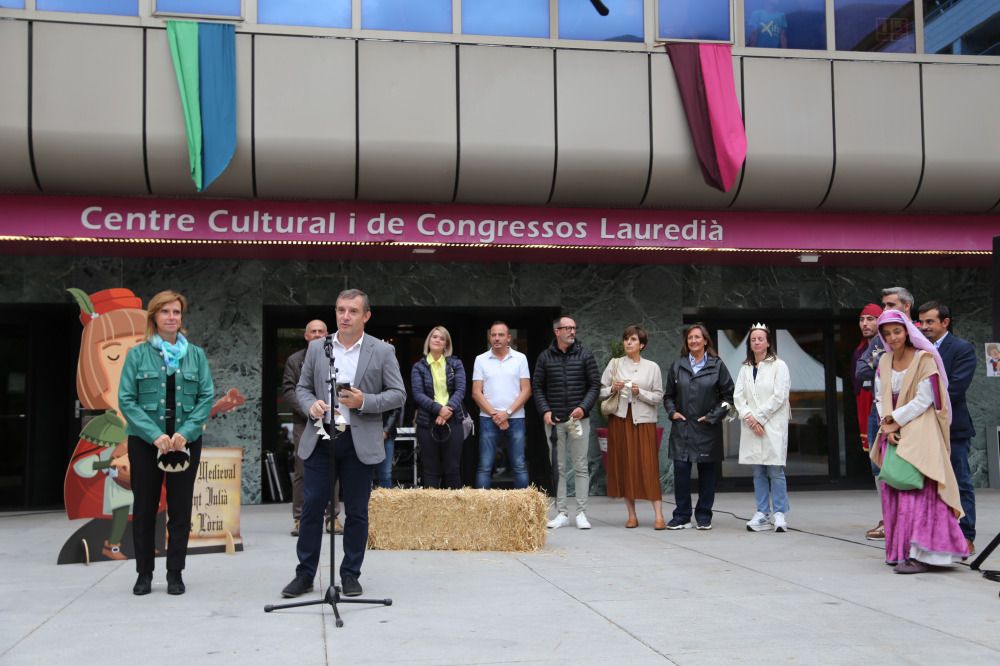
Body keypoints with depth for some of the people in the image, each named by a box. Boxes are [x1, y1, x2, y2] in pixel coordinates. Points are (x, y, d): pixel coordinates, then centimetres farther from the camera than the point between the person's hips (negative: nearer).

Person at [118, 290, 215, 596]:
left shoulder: (196, 354, 4)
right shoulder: (137, 355, 0)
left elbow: (207, 397, 0)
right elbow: (126, 400, -5)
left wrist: (185, 433, -14)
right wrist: (155, 435, -16)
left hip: (186, 441, 1)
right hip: (145, 441, -1)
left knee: (180, 508, 5)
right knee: (144, 507, 6)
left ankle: (175, 573, 16)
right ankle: (144, 573, 18)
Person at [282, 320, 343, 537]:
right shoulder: (294, 360, 8)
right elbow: (287, 391, 1)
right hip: (303, 423, 0)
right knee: (301, 472, 0)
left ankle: (333, 518, 8)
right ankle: (299, 518, 6)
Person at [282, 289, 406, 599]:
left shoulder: (382, 351, 1)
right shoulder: (316, 347, 8)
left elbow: (398, 395, -1)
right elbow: (302, 387, 12)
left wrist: (364, 402, -16)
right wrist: (310, 404, -10)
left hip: (359, 441, -2)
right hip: (320, 437, 2)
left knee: (356, 511, 5)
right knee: (312, 506, 3)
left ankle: (350, 574, 17)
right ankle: (305, 573, 14)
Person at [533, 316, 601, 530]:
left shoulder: (584, 355, 4)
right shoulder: (545, 357, 6)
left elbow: (595, 384, 3)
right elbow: (537, 386, 8)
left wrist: (583, 407, -11)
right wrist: (544, 410, -5)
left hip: (579, 420, -1)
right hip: (554, 421, 1)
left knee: (581, 467, 0)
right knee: (558, 467, 5)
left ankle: (581, 513, 5)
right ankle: (561, 513, 11)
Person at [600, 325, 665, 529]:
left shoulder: (652, 367, 5)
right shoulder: (614, 364, 7)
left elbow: (659, 397, 2)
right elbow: (601, 392, 7)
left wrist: (640, 392, -13)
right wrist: (612, 389, -13)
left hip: (644, 420, -1)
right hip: (620, 420, 1)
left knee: (649, 467, -7)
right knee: (625, 466, 2)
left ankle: (658, 515, -8)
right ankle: (631, 515, 10)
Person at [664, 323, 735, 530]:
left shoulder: (717, 365, 3)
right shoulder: (678, 366, 9)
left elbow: (728, 395, 3)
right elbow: (668, 395, 17)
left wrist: (713, 416, -5)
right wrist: (672, 412, 1)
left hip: (707, 428, -1)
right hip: (682, 427, 1)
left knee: (707, 472, 3)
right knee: (681, 471, -4)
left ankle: (704, 517, 13)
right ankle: (681, 516, 4)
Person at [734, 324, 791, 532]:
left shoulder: (778, 366, 0)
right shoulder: (745, 368, 14)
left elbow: (779, 396, -7)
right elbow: (738, 396, 7)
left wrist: (758, 417, -9)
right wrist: (749, 417, -9)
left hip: (773, 425, -4)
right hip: (752, 427, 4)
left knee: (775, 471, -6)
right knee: (758, 472, 5)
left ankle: (779, 514, 0)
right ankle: (762, 514, 9)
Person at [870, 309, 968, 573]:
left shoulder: (924, 359, -7)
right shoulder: (884, 362, 11)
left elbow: (924, 400, -12)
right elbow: (880, 398, 9)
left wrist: (895, 421, -10)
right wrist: (888, 427, -7)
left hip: (919, 431, -6)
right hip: (893, 434, 6)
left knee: (916, 492, -14)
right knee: (893, 492, 3)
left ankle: (920, 554, -15)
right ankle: (899, 550, 9)